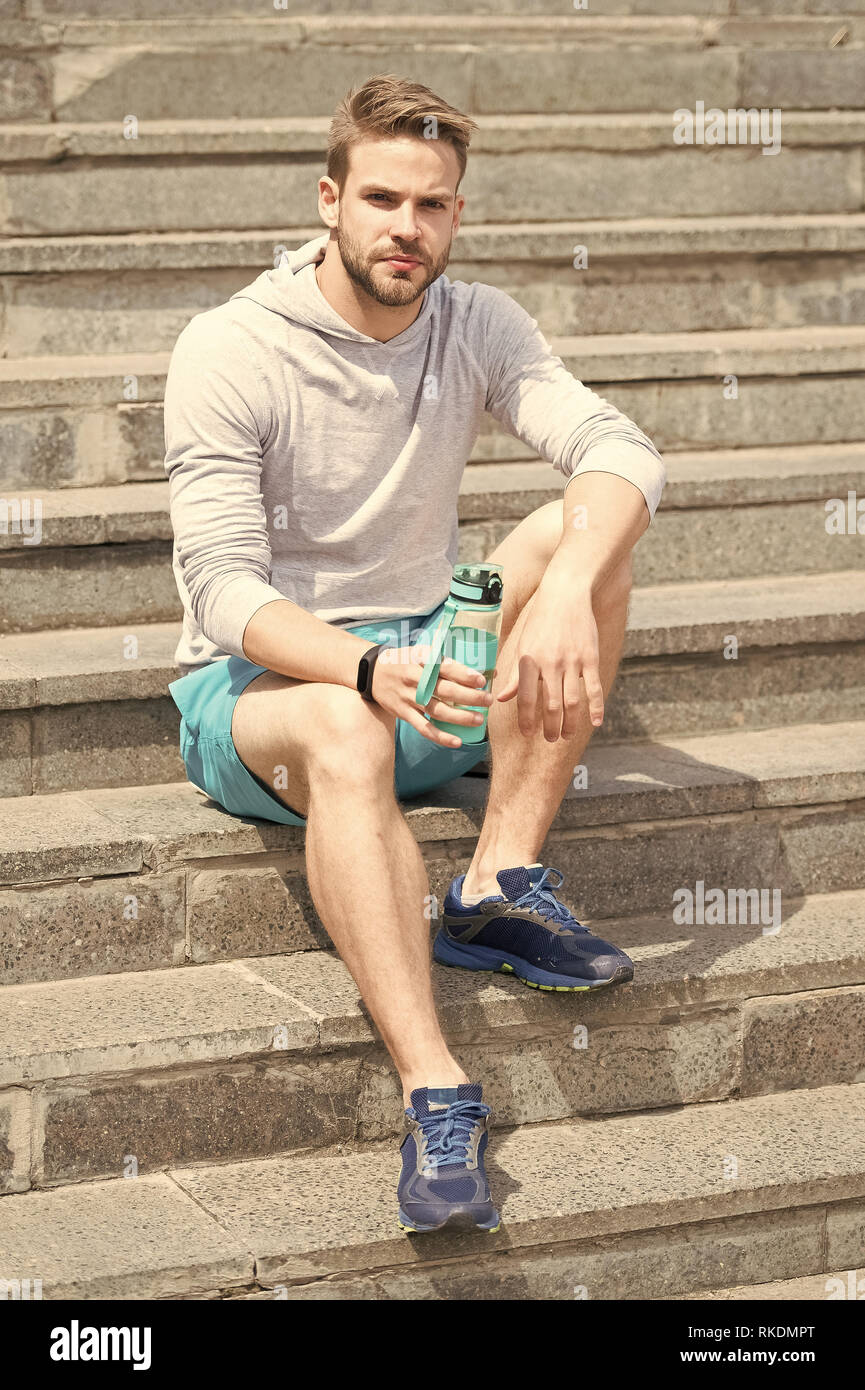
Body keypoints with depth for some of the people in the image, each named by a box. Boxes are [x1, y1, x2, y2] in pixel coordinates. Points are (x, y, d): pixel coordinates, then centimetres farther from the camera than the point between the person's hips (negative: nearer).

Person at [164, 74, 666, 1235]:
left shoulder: (480, 327, 0)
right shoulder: (229, 351, -13)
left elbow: (622, 451, -17)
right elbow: (223, 588, -21)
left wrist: (566, 588, -40)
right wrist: (367, 670, -41)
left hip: (423, 669, 5)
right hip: (259, 683, -4)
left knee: (578, 532, -20)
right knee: (344, 734, -40)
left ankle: (500, 888, -24)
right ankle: (436, 1096, -47)